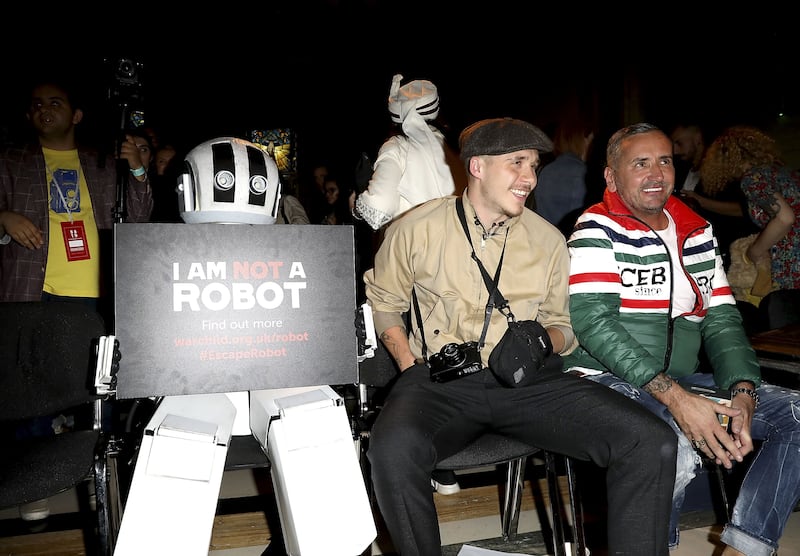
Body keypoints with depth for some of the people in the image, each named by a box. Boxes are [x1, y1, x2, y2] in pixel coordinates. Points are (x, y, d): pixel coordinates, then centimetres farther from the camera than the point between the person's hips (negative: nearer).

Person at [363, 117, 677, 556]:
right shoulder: (418, 228, 4)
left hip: (530, 382, 2)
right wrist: (409, 365, 0)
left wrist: (544, 342, -6)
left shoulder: (548, 240, 12)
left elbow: (564, 323, 19)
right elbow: (381, 301, 15)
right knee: (393, 449, -36)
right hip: (442, 380, -2)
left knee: (653, 444, -18)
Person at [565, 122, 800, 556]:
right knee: (674, 448, -34)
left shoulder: (697, 233, 14)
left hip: (682, 384, 7)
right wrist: (673, 397, -24)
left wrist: (742, 392, -8)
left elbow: (722, 320, 11)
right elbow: (592, 321, -18)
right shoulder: (598, 231, -6)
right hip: (607, 380, -7)